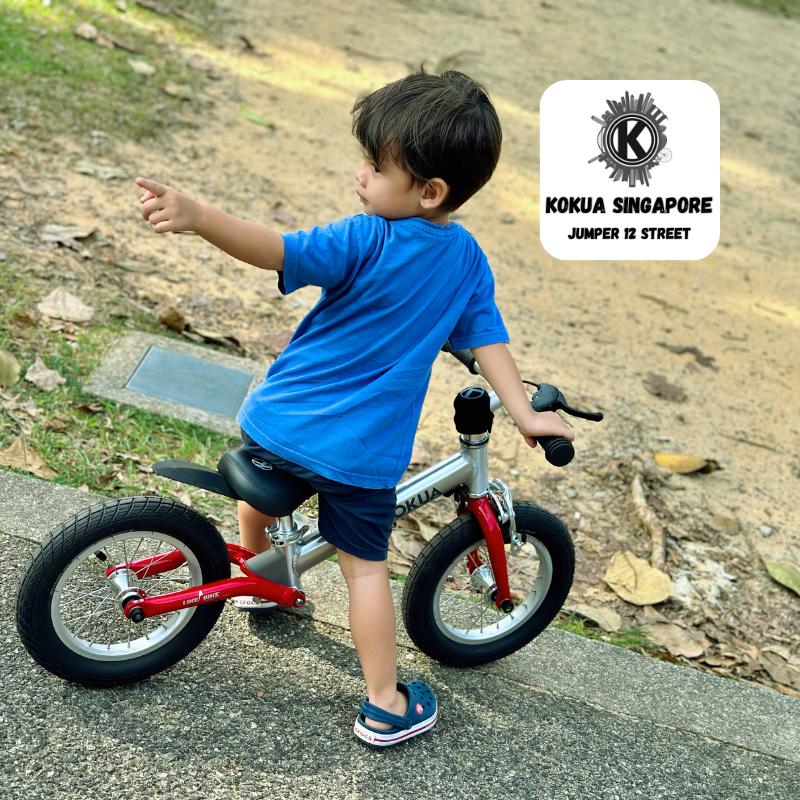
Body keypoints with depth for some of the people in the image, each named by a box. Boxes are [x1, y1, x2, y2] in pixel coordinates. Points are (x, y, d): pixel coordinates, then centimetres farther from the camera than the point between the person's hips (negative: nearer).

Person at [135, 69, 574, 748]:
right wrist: (525, 413, 11)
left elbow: (280, 251, -30)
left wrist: (198, 216, -39)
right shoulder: (467, 258, -1)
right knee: (365, 566, 14)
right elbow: (487, 338, 2)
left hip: (281, 420, -2)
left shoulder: (366, 241, -16)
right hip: (364, 450, 2)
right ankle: (386, 706, 21)